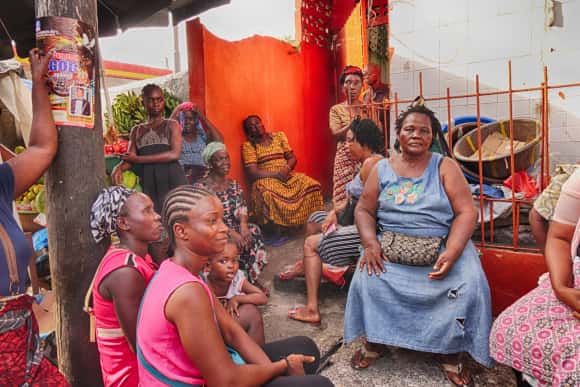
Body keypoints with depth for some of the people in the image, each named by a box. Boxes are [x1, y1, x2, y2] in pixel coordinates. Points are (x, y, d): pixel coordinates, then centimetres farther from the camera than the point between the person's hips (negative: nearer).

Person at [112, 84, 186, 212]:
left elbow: (174, 154, -8)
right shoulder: (136, 130, 17)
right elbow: (129, 158, 7)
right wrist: (119, 167, -17)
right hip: (148, 182, 3)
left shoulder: (171, 125, 7)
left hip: (171, 179, -2)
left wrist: (138, 159, -7)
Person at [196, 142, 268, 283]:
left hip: (233, 228, 5)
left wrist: (243, 225, -24)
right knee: (232, 243, -33)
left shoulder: (234, 185, 11)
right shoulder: (201, 187, -9)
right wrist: (231, 233, -27)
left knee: (253, 232, -23)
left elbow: (241, 210, 0)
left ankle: (251, 279, -10)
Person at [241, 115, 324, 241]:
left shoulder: (279, 136, 11)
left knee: (312, 184, -21)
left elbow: (292, 157, 7)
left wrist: (287, 169, -16)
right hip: (267, 179, -3)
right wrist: (276, 174, -19)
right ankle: (276, 231, -19)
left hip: (288, 176, 4)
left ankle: (310, 223, -2)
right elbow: (252, 172, -10)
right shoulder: (248, 145, -1)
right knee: (267, 194, -38)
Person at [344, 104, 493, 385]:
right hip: (391, 245, 1)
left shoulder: (445, 167, 2)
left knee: (468, 285, -25)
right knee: (367, 277, -24)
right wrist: (370, 243, -13)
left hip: (441, 245, 0)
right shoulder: (382, 169, 7)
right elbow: (363, 210, 6)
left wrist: (451, 252, -21)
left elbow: (466, 212, -5)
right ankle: (375, 341, 2)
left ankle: (452, 352, -1)